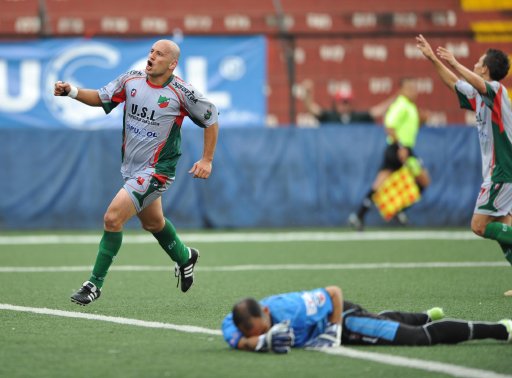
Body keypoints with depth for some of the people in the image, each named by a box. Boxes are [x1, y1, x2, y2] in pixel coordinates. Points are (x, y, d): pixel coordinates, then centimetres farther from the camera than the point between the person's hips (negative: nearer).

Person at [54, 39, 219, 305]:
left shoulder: (181, 92, -16)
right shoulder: (131, 80, -3)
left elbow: (211, 119, -4)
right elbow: (101, 97, 6)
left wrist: (207, 160, -5)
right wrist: (71, 91, -12)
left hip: (155, 171, -7)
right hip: (131, 168, 7)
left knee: (113, 218, -17)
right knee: (152, 222, 26)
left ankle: (95, 283, -5)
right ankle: (184, 258, 54)